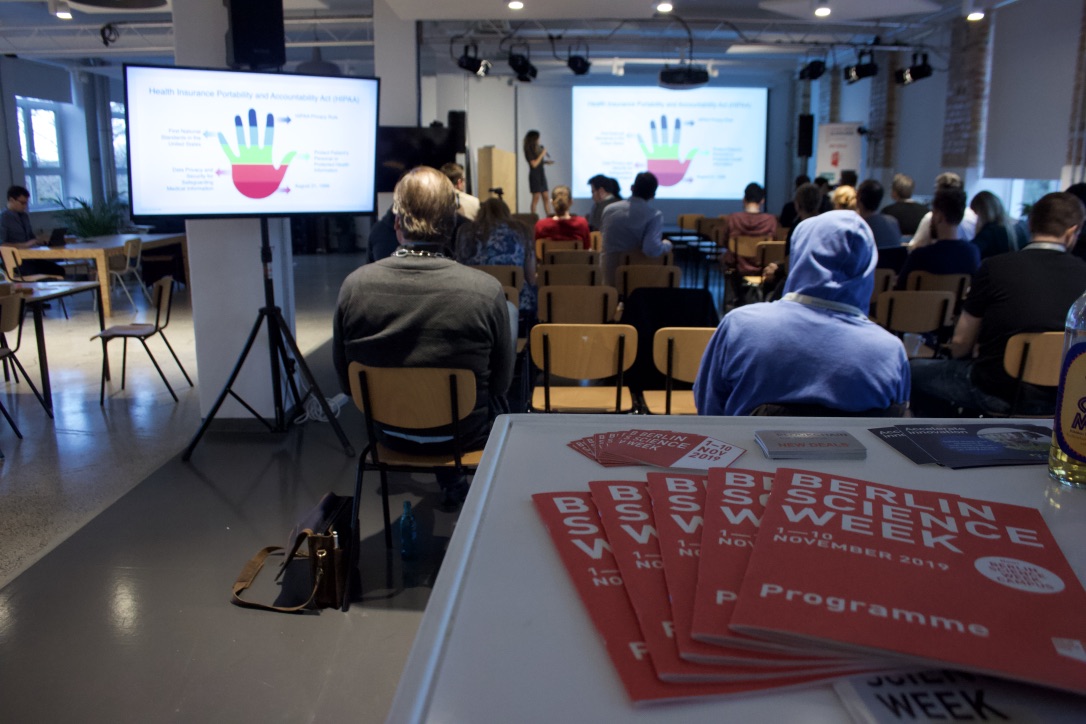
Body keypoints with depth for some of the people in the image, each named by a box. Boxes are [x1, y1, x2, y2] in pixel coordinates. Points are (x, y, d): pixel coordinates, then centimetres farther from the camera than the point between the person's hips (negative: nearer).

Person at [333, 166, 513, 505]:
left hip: (389, 433, 3)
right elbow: (501, 382, -11)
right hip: (464, 433, -2)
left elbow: (346, 382, -4)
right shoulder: (486, 290, -25)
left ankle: (449, 483, 46)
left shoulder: (354, 285, -18)